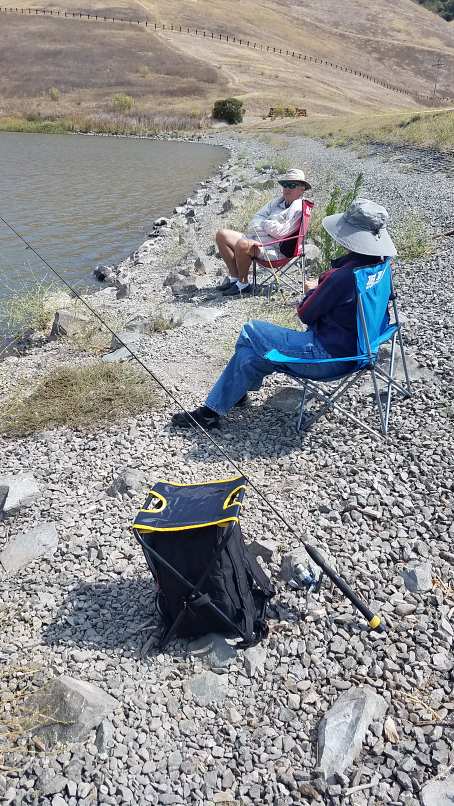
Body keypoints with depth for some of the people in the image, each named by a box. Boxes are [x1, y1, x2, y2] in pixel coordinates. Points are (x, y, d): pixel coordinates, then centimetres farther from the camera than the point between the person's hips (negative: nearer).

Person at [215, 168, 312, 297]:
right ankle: (234, 276, 5)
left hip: (275, 249, -10)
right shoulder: (278, 201, 19)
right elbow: (257, 218, 17)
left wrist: (264, 223, -1)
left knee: (242, 245, -36)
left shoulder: (299, 208, -8)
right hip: (258, 241, 10)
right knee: (222, 235, 5)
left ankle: (243, 284, -14)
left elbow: (281, 232, -18)